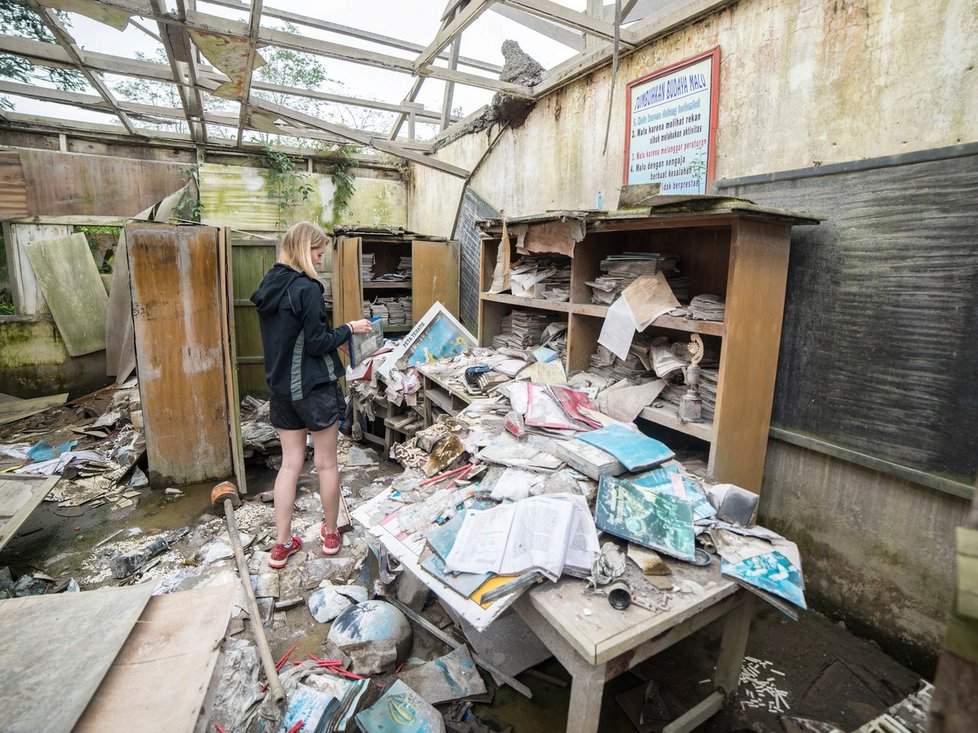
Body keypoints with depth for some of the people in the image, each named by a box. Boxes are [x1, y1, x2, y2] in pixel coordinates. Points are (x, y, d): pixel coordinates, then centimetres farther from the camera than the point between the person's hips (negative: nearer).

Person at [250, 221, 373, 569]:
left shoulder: (268, 285, 8)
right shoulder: (306, 288, -17)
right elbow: (317, 343, -18)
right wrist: (349, 329, -5)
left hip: (280, 387, 7)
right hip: (314, 387, -7)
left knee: (290, 463, 13)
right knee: (326, 463, 9)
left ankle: (282, 544, 19)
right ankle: (331, 534, 25)